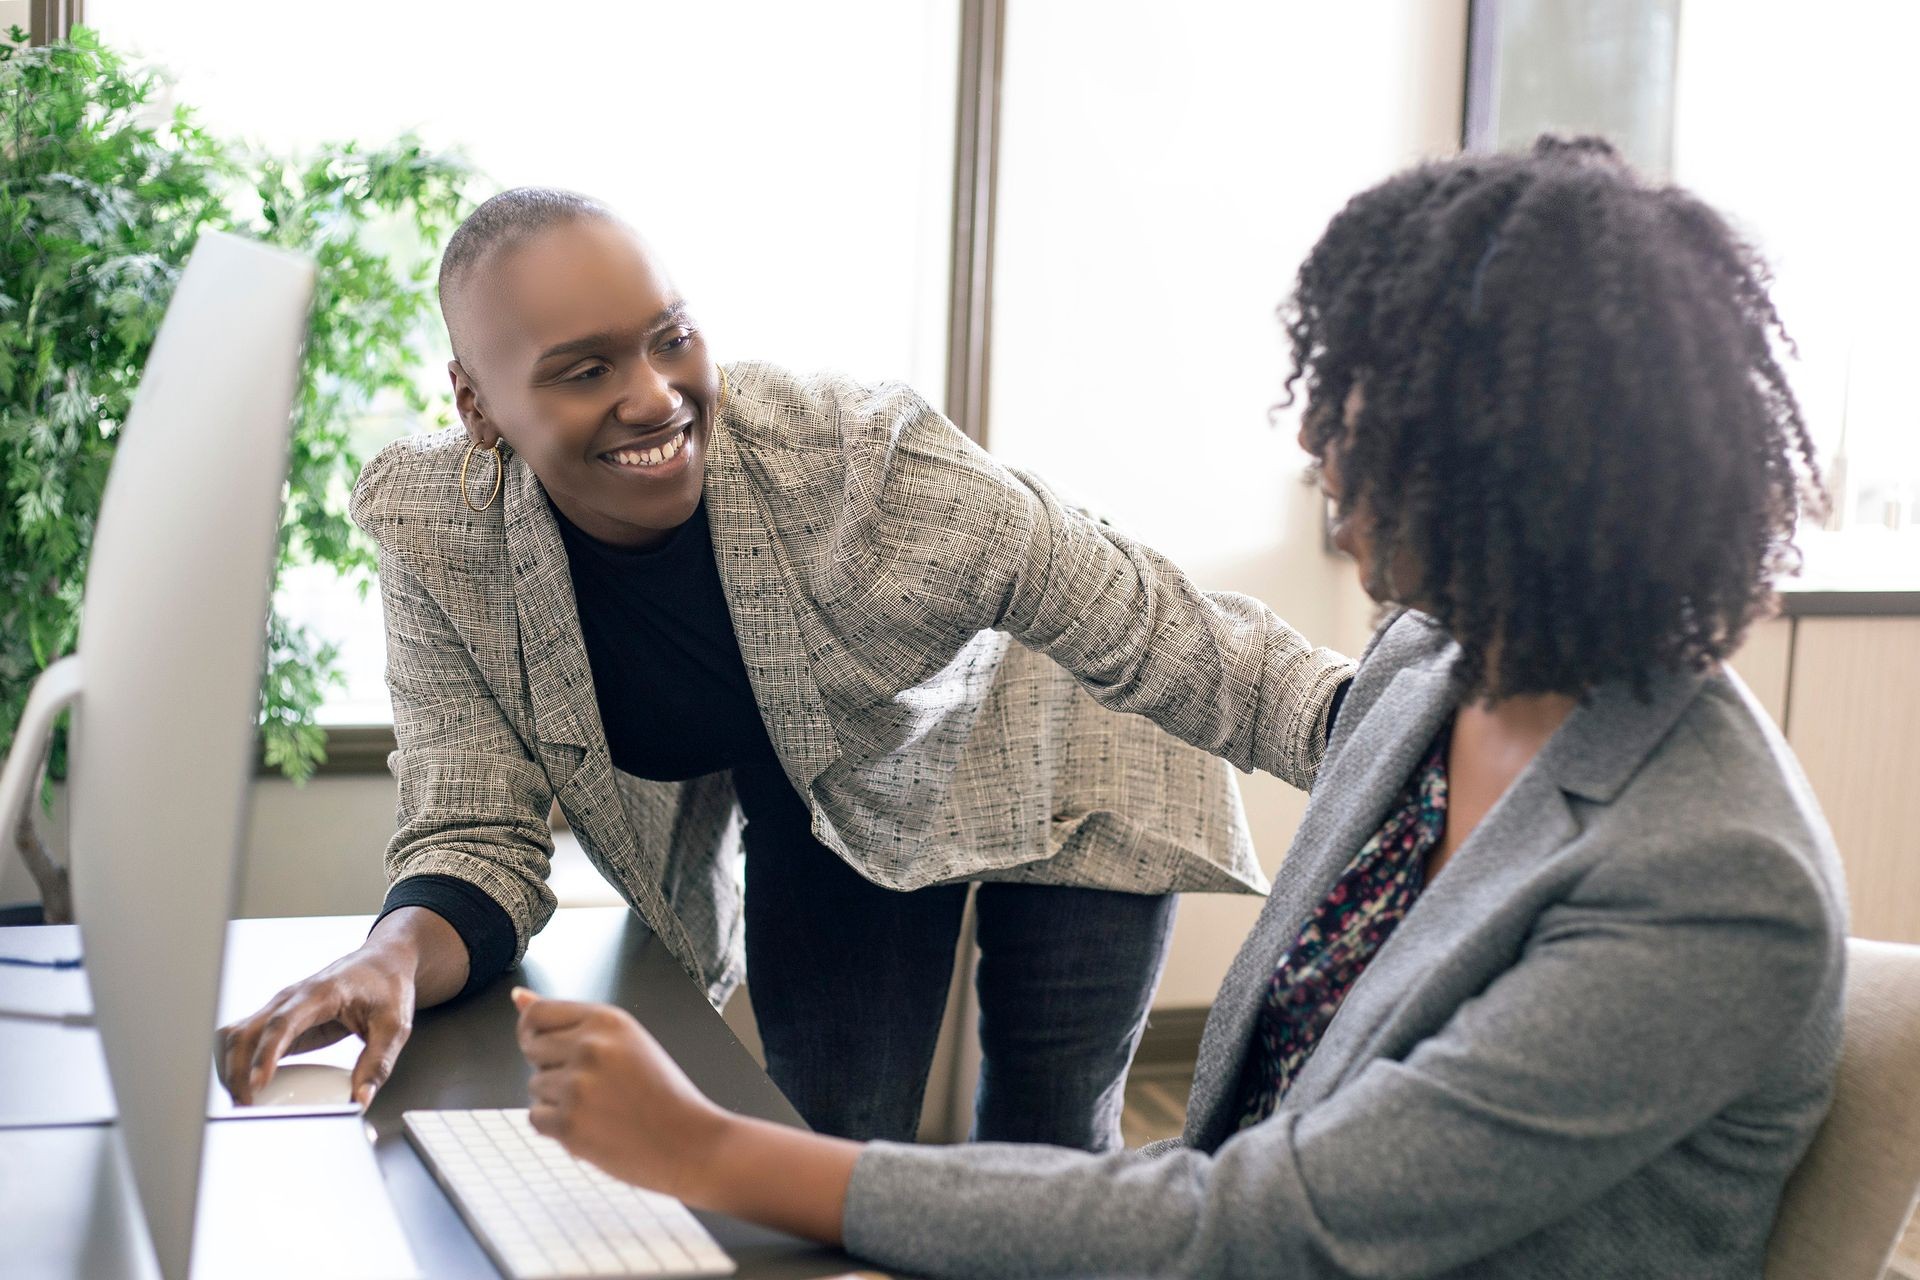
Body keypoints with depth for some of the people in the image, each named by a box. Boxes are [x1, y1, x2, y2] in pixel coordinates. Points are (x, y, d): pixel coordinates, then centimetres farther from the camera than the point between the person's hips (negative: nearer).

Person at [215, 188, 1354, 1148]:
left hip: (1040, 760, -3)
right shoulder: (436, 530, -27)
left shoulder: (855, 455, -37)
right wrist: (400, 953, -44)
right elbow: (479, 832, -21)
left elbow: (1170, 643, -30)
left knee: (1044, 1168, 2)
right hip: (821, 802, 3)